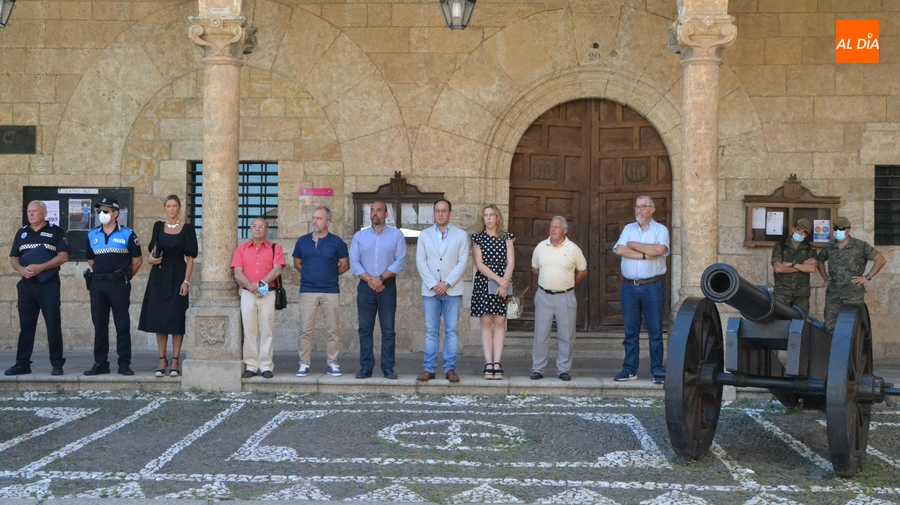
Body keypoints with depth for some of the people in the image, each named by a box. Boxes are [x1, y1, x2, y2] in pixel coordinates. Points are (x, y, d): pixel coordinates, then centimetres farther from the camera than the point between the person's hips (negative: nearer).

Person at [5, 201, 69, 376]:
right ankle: (22, 364, 10)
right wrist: (21, 269, -10)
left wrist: (40, 267, -18)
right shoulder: (21, 233, 14)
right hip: (26, 284, 4)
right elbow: (13, 258, 12)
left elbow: (63, 256, -8)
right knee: (26, 325, 6)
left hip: (49, 284, -4)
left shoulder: (56, 231, 1)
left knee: (53, 325, -3)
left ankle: (57, 364, 2)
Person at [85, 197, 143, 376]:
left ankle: (124, 364, 2)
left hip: (119, 284, -4)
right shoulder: (92, 235, 11)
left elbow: (137, 260, 5)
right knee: (99, 325, 7)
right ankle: (100, 363, 14)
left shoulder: (127, 235, -1)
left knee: (122, 325, -2)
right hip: (98, 284, 4)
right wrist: (101, 274, 14)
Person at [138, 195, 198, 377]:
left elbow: (190, 258, -3)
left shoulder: (187, 229, -1)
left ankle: (175, 360, 3)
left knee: (176, 318, -3)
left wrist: (186, 281, -11)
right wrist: (151, 259, -8)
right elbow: (153, 250, 15)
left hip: (177, 275, -3)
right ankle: (162, 360, 8)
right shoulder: (159, 227, 9)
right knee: (158, 317, 2)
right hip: (159, 275, 3)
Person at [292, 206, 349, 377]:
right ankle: (304, 364, 7)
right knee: (305, 330, 1)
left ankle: (333, 364, 10)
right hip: (307, 291, 1)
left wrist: (330, 274, 5)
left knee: (333, 330, 2)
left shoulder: (336, 242, 1)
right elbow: (297, 263, 18)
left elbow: (345, 265, 8)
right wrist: (310, 274, 8)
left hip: (331, 292, -1)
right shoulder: (302, 241, 7)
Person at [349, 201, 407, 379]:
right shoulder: (359, 236, 9)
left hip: (388, 286, -1)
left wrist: (381, 278, -14)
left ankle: (388, 368, 4)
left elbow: (400, 261, -5)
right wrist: (370, 280, -12)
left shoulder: (396, 235, 4)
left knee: (388, 330, 0)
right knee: (365, 329, 2)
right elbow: (354, 262, 1)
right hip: (365, 287, 2)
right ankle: (365, 368, 7)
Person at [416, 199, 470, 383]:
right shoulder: (424, 235, 8)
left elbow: (462, 262, -2)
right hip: (430, 290, 1)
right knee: (431, 331, 2)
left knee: (451, 331, 0)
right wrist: (433, 284, -9)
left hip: (452, 290, -1)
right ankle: (429, 369, 4)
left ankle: (450, 369, 3)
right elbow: (420, 262, 2)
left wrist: (447, 283, -11)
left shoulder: (461, 235, 5)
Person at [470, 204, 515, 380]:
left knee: (500, 322, -3)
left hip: (504, 284, 1)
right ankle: (489, 364, -4)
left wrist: (504, 283, -12)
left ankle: (497, 363, -3)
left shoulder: (507, 237, 9)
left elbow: (511, 262, 2)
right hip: (484, 283, -1)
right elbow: (479, 264, -2)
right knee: (486, 322, -3)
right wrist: (498, 279, -11)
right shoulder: (478, 238, 7)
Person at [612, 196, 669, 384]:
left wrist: (633, 245, -6)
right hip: (629, 286, 3)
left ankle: (657, 370, 6)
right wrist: (646, 254, -11)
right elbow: (620, 250, -5)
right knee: (630, 331, 6)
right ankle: (630, 370, 12)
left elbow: (659, 250, -16)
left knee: (655, 331, 0)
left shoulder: (660, 230, 4)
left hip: (653, 286, -3)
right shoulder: (628, 229, 12)